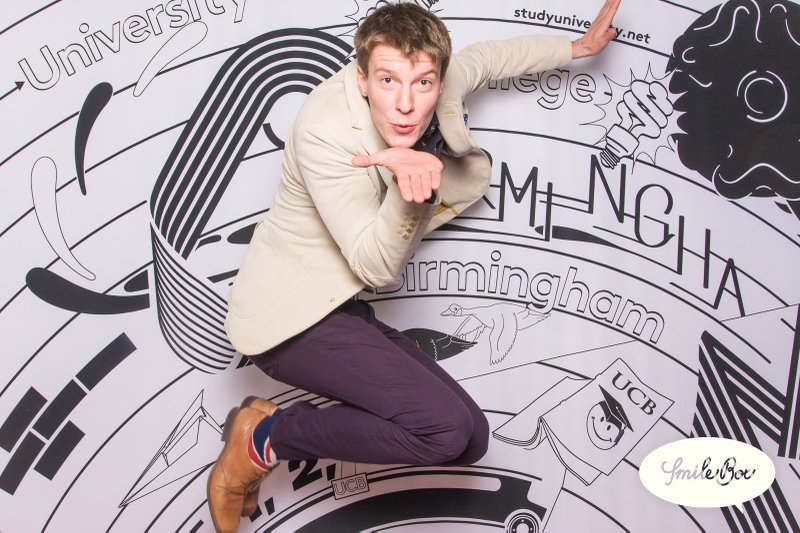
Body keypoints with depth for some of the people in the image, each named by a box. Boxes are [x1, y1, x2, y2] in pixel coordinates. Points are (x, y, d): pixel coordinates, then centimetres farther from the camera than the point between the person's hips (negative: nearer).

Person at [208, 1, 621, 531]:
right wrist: (414, 186, -43)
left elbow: (484, 57, 20)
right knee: (446, 428, -24)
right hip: (290, 315, -8)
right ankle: (262, 440, -5)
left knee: (471, 440, 3)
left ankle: (276, 420, 9)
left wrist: (580, 46, 28)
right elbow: (376, 267, -24)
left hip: (343, 308, 9)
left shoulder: (437, 90, -5)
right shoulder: (325, 130, -25)